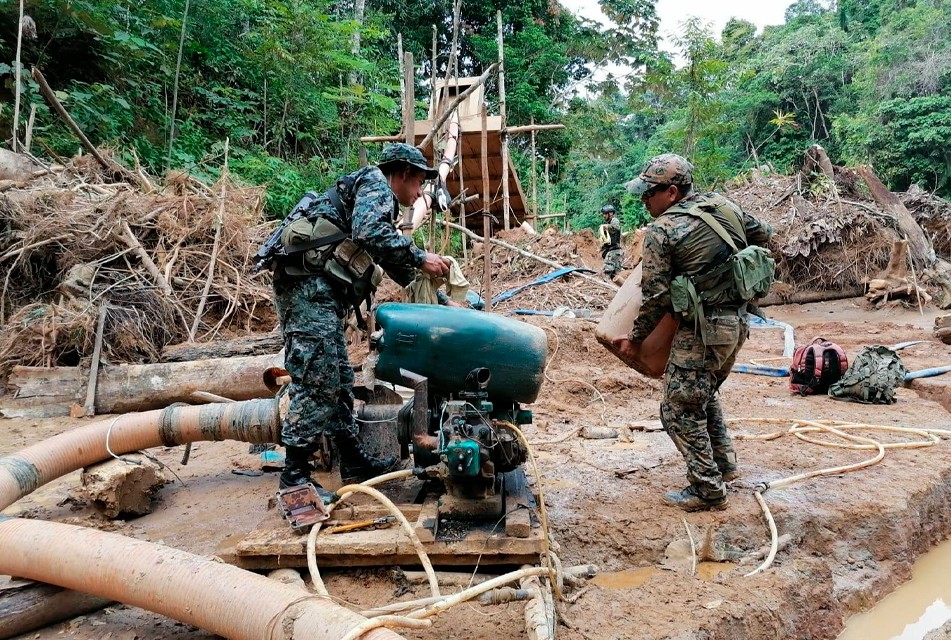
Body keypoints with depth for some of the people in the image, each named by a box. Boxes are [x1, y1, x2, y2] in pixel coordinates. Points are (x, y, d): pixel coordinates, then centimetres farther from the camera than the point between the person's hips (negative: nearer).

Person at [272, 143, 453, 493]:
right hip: (310, 283, -11)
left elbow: (395, 263, 33)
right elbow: (368, 233, -22)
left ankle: (353, 459, 21)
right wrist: (420, 257, -14)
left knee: (338, 379, 13)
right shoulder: (375, 183, -1)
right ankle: (295, 475, -6)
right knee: (316, 381, -11)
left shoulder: (380, 201, 29)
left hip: (320, 289, 11)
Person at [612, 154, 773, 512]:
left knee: (681, 410, 3)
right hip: (738, 322, 9)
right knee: (705, 394, 27)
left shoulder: (661, 231, -13)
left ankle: (708, 491, 8)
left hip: (702, 330, -8)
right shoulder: (723, 206, 7)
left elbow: (656, 295, -12)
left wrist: (635, 338, 0)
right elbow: (764, 236, 21)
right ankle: (724, 464, 35)